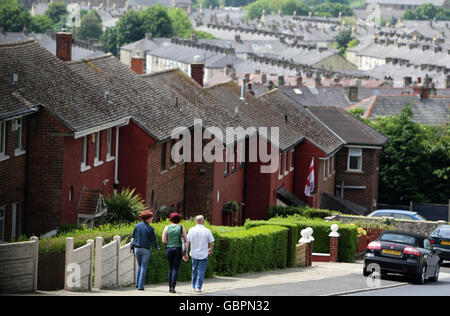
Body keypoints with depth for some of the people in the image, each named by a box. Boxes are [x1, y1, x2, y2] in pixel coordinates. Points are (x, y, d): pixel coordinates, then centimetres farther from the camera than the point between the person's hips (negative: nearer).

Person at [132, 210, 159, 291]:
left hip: (137, 248, 4)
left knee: (139, 265, 23)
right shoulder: (150, 229, -15)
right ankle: (140, 286, 2)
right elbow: (154, 240, -7)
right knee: (143, 267, 5)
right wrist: (157, 247, 14)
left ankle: (137, 283, 18)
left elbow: (133, 236, 6)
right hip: (146, 250, -4)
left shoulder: (137, 226, -4)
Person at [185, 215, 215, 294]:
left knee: (195, 270, 18)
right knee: (201, 271, 1)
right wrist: (210, 250, 18)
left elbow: (187, 242, -3)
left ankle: (194, 286, 25)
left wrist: (185, 253, 5)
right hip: (203, 255, -3)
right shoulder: (207, 231, -8)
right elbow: (211, 243, -2)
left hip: (194, 254, 3)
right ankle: (198, 287, -6)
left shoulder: (191, 230, -4)